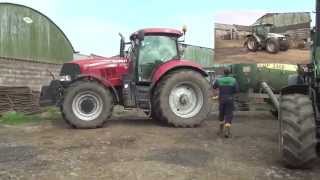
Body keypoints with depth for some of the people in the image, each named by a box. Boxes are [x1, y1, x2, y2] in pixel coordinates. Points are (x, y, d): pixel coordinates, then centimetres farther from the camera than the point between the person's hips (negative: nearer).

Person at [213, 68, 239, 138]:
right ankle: (227, 131, -12)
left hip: (221, 99, 2)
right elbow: (237, 90, -9)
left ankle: (221, 129, 31)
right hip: (230, 100, -2)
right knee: (229, 115, 1)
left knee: (221, 114, 18)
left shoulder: (219, 80, -5)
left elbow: (214, 87, 10)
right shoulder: (233, 80, -6)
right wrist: (231, 91, 9)